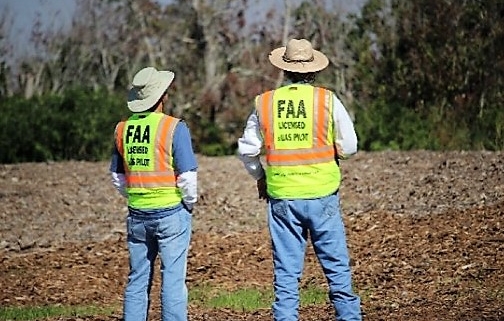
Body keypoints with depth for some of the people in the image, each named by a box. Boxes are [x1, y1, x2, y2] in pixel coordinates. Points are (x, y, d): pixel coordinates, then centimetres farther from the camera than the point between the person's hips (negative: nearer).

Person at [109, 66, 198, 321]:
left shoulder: (123, 129, 4)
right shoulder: (174, 128, -13)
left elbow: (117, 178, 12)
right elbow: (187, 176, -13)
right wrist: (189, 203, 3)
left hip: (137, 215, 5)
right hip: (171, 214, -5)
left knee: (137, 280, 12)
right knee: (173, 279, -1)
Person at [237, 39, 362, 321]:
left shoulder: (265, 103, 1)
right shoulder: (327, 100, -5)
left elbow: (247, 150, 5)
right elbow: (349, 148, -4)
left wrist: (260, 177, 22)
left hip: (282, 197, 2)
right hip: (322, 195, -2)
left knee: (286, 270, 7)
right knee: (337, 265, 8)